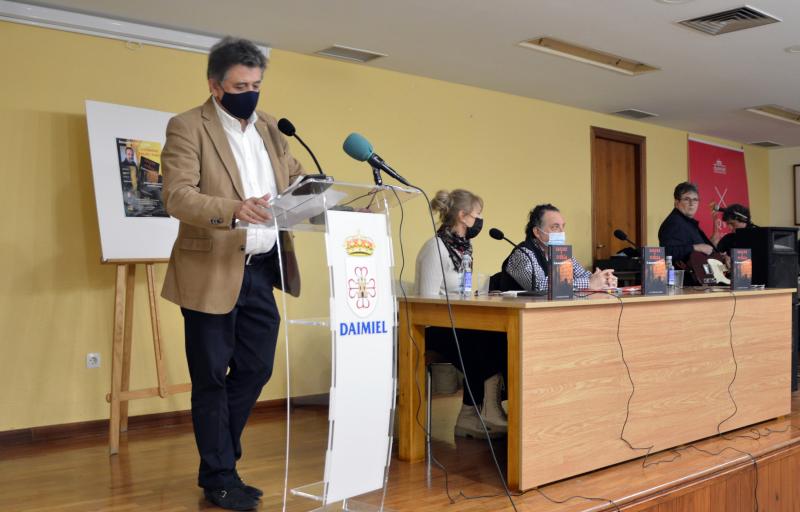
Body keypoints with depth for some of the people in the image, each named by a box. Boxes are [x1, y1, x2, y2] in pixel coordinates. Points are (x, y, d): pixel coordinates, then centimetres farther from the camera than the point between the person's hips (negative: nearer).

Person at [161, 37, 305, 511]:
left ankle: (218, 459, 32)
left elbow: (297, 178, 17)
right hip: (214, 273, -6)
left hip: (262, 271, 6)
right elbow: (177, 196, -19)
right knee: (212, 378, 6)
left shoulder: (270, 127, 11)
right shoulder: (187, 126, -8)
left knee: (256, 369, 13)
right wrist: (234, 209, -35)